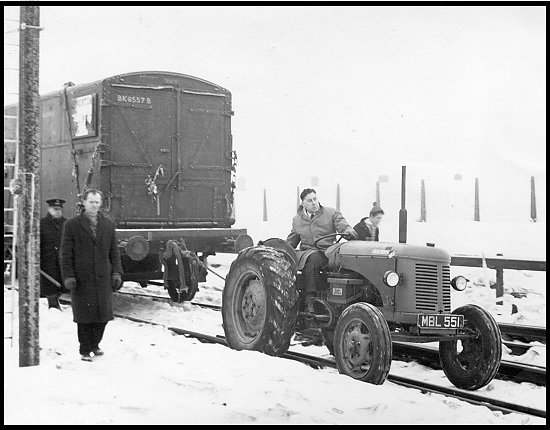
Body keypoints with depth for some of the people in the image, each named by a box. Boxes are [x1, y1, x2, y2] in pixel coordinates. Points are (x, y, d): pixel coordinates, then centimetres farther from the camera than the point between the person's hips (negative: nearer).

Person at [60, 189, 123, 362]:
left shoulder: (108, 225, 11)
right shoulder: (72, 225, 1)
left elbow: (114, 252, 14)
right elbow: (66, 253, 0)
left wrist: (116, 272, 4)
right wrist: (68, 276, -8)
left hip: (103, 278, 3)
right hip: (81, 278, -3)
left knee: (103, 315, 4)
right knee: (84, 316, 1)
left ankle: (95, 344, 26)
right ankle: (85, 350, 13)